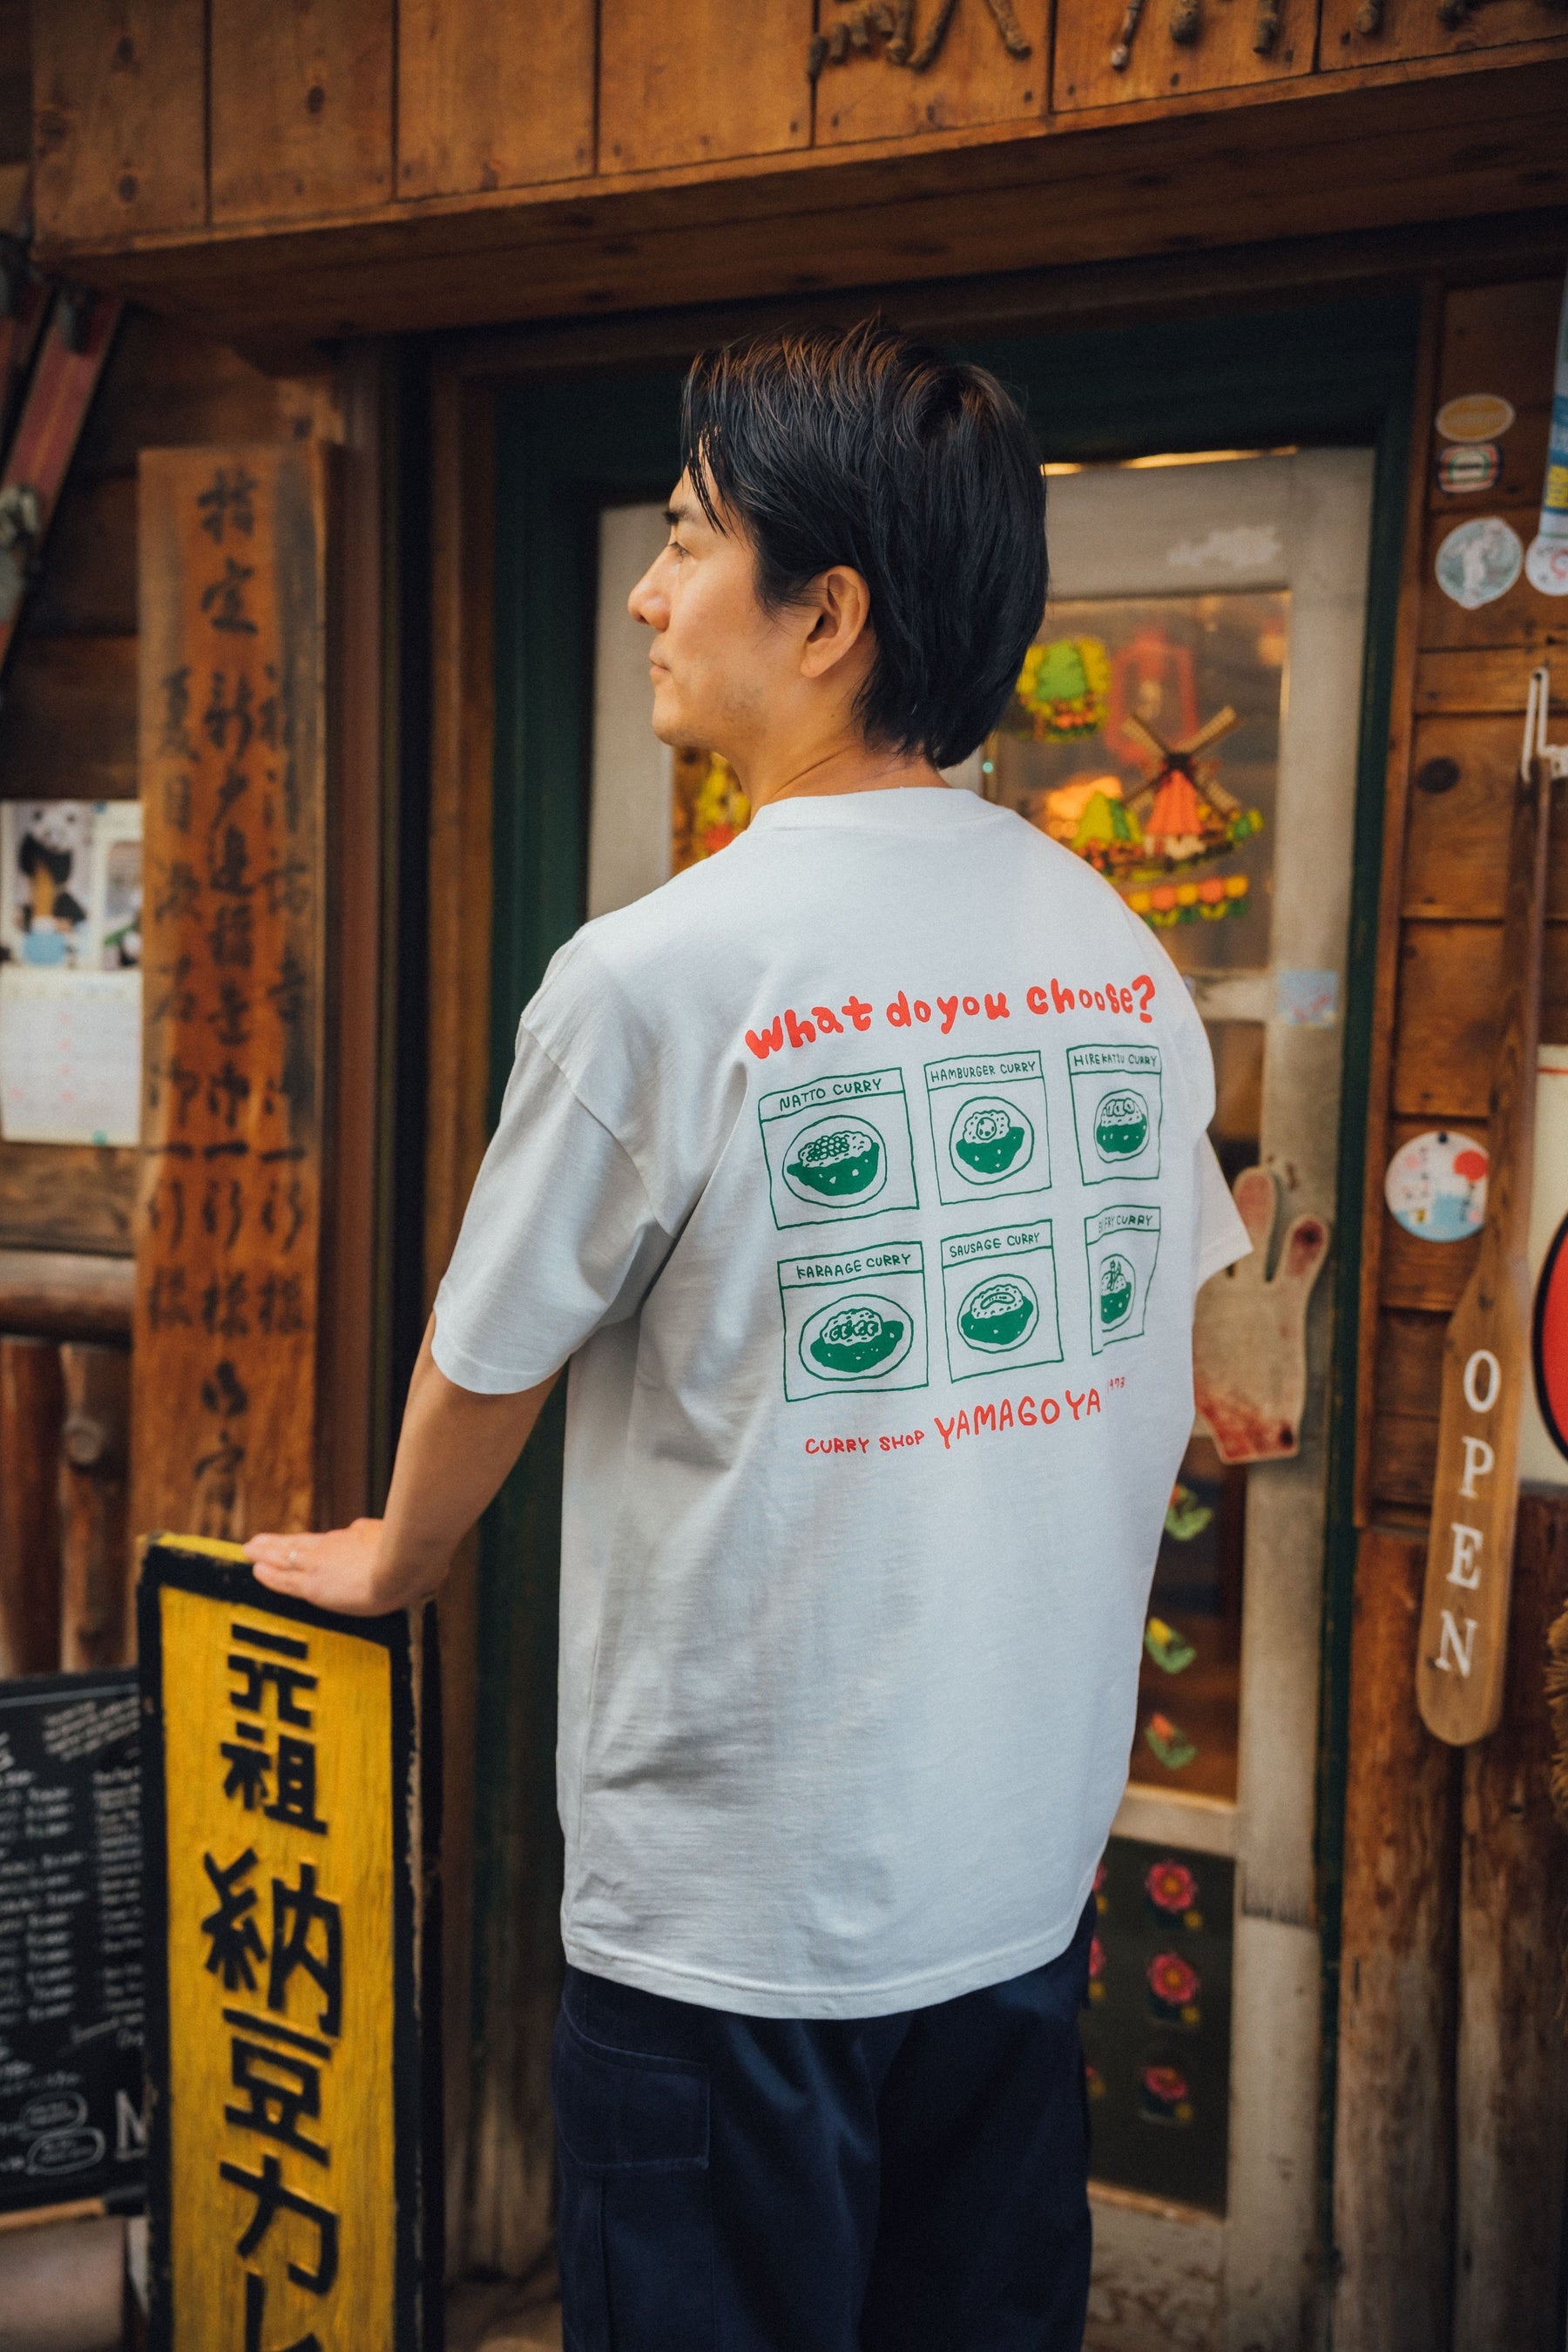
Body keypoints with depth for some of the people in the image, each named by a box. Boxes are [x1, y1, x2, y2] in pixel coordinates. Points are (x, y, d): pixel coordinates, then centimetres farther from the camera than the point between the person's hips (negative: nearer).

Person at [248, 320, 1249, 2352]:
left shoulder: (658, 976, -18)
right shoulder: (1127, 957, 0)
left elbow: (487, 1367, -4)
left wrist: (388, 1561, 16)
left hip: (739, 1915, -5)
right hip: (1032, 1875, 6)